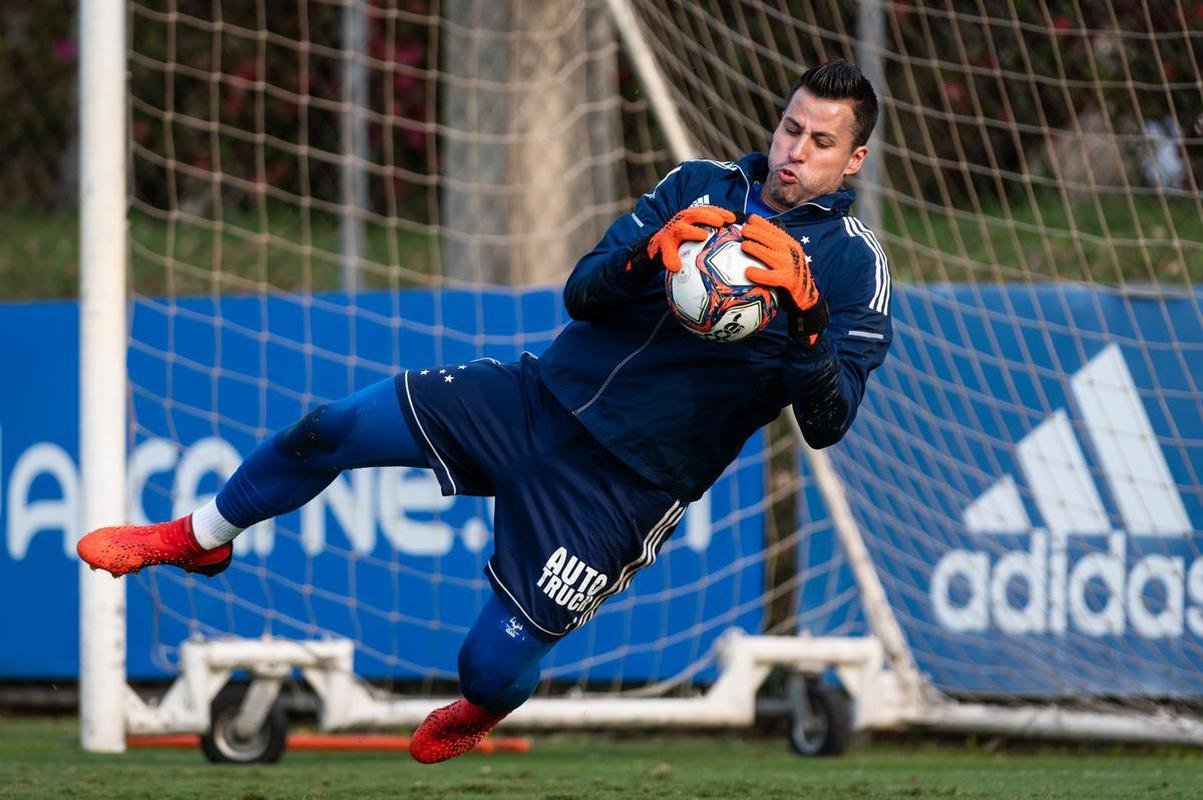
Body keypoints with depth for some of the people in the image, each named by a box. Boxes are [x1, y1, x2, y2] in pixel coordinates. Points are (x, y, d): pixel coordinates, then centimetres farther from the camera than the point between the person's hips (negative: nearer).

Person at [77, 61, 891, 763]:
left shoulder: (852, 267, -9)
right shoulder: (701, 187, 5)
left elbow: (827, 423, -18)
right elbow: (582, 293, 0)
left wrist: (803, 313, -34)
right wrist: (648, 253, -21)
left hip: (625, 483, -4)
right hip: (543, 394, 4)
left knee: (492, 666, -6)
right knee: (326, 432, -6)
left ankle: (475, 717, 35)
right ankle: (199, 539, 23)